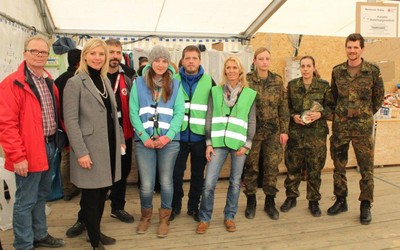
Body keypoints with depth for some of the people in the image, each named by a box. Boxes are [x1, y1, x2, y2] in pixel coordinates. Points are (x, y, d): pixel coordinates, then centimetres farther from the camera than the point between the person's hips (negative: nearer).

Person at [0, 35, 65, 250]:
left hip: (49, 146, 8)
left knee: (42, 195, 19)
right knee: (25, 201, 3)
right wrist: (17, 156, -19)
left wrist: (57, 141, 9)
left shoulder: (49, 82, 12)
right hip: (29, 152, -7)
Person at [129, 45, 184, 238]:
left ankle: (164, 219, 29)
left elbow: (179, 113, -1)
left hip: (169, 141, 1)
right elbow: (133, 113, -1)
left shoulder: (175, 85, 6)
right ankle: (145, 216, 30)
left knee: (166, 182, 9)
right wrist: (144, 137, -11)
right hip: (144, 141, 0)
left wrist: (168, 136, -13)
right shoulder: (139, 83, 4)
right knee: (146, 184, 3)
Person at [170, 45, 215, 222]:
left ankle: (194, 206, 29)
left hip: (200, 136, 0)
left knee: (198, 173, 12)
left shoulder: (209, 81, 1)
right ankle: (175, 205, 27)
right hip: (179, 135, 0)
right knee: (176, 173, 7)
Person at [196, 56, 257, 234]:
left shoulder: (249, 94, 5)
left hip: (239, 143, 0)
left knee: (235, 182, 8)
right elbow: (209, 118, 5)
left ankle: (229, 217, 26)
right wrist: (209, 143, -1)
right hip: (218, 142, 0)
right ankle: (204, 218, 14)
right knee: (209, 182, -4)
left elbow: (252, 122, 5)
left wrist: (247, 145, -4)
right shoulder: (215, 91, 6)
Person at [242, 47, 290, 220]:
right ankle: (251, 201, 23)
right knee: (251, 167, 6)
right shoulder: (246, 80, -5)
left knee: (272, 167, 7)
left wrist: (284, 130, 1)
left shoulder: (277, 81, 2)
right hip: (252, 130, -2)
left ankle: (270, 202, 23)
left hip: (273, 131, 2)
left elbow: (283, 107, 4)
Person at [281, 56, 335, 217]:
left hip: (317, 132, -1)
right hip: (295, 132, 1)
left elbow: (331, 106, 2)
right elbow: (286, 106, 8)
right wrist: (293, 116, -9)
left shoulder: (324, 85, 1)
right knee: (293, 166, 7)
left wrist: (320, 114, -15)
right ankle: (291, 197, 23)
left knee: (315, 168, 6)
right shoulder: (292, 85, 5)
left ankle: (313, 201, 21)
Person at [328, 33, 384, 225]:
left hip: (363, 126, -2)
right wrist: (341, 113, 11)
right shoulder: (337, 71, 4)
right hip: (340, 125, 3)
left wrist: (366, 114, 8)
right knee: (339, 165, 10)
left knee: (366, 167, 2)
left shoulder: (373, 71, -2)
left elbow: (379, 96, 7)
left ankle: (365, 205, 16)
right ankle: (340, 201, 25)